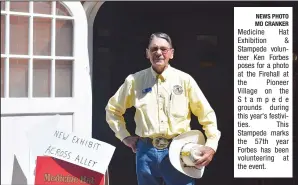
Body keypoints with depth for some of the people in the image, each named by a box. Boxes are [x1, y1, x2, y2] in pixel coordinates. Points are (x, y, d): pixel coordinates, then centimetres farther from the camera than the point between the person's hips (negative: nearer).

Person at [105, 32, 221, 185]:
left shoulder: (185, 79, 2)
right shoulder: (135, 80, 5)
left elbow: (206, 113, 5)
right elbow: (112, 109, 17)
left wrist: (211, 145, -5)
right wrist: (124, 136, 9)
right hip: (146, 152, 2)